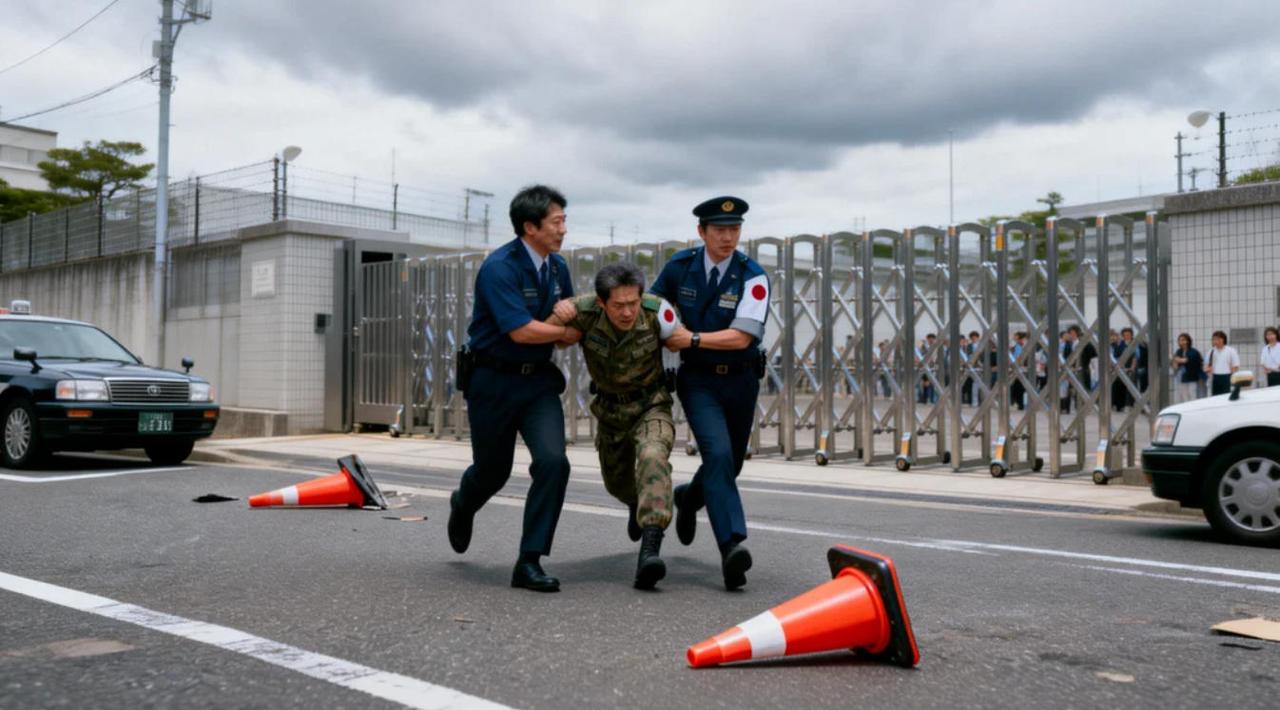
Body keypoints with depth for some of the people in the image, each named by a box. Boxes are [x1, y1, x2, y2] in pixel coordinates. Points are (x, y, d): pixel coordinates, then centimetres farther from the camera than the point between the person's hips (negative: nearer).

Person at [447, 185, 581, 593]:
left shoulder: (558, 268, 4)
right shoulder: (499, 267, -18)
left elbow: (570, 325, 15)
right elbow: (520, 330, -25)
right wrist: (566, 331, -12)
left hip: (538, 379, 5)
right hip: (494, 380, -5)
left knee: (553, 461, -15)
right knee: (493, 470, 11)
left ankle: (529, 562, -5)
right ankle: (463, 506, 50)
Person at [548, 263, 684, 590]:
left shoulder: (657, 311, -26)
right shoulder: (584, 311, -26)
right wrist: (559, 310, -32)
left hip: (652, 406, -3)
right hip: (610, 410, 3)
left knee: (652, 458, -33)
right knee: (618, 482, 22)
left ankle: (650, 550, -39)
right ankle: (639, 503, 60)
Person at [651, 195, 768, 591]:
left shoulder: (752, 277, -11)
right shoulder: (679, 267, -3)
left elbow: (741, 337, -19)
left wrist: (692, 339, -20)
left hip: (740, 380, 1)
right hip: (698, 379, -1)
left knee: (731, 464, 13)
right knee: (718, 454, -21)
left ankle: (689, 498, 46)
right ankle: (732, 546, -26)